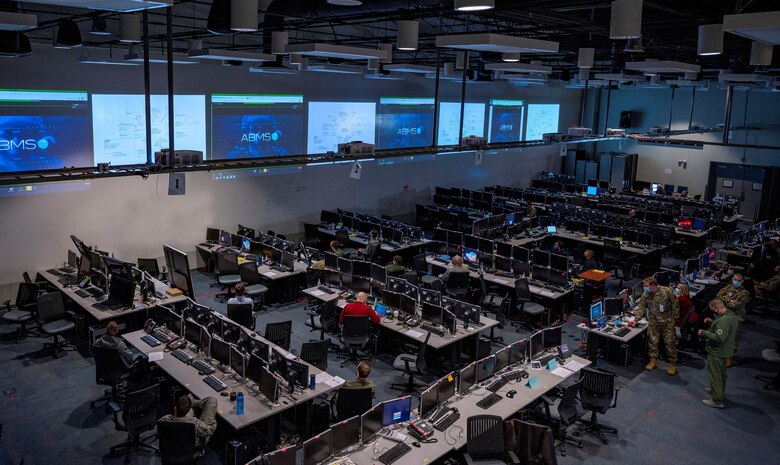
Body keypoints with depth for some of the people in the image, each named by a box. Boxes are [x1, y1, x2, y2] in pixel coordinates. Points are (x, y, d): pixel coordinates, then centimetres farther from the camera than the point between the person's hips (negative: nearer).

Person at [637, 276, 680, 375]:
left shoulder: (667, 291, -15)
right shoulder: (645, 295, -6)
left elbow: (675, 305, -5)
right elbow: (641, 308, 5)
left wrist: (674, 318, -2)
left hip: (667, 321, -3)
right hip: (653, 321, 3)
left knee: (670, 342, 0)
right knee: (652, 341, 4)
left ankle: (673, 364, 11)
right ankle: (653, 360, 19)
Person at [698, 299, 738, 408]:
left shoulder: (724, 320, -30)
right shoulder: (732, 315, 2)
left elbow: (719, 337, -33)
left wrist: (704, 333, -23)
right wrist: (712, 322, 10)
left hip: (717, 352, -10)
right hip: (725, 350, 10)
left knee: (715, 375, 2)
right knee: (721, 373, 26)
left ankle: (717, 401, 11)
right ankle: (719, 391, 45)